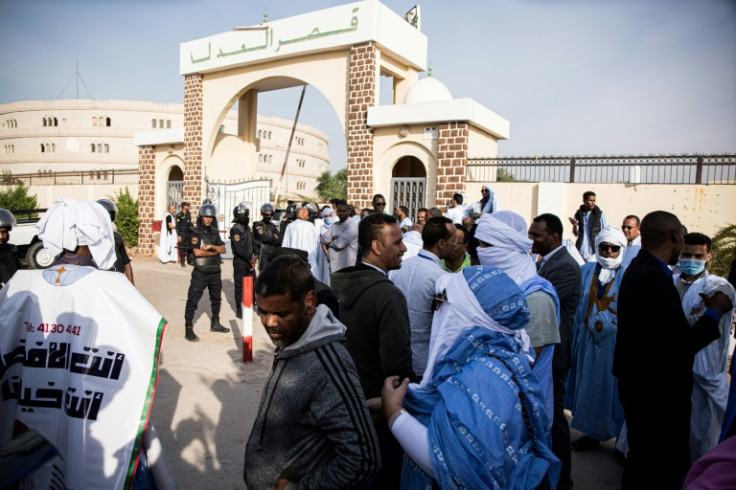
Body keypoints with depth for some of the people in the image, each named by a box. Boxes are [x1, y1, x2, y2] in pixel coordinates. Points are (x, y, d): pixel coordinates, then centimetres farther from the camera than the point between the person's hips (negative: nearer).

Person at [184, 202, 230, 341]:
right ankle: (188, 329, 0)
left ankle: (215, 324, 34)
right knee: (192, 300, -5)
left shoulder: (215, 232, 9)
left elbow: (223, 249, 2)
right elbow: (197, 252, -18)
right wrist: (214, 252, -9)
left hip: (215, 272, 6)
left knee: (216, 299, 18)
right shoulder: (196, 232, -7)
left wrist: (211, 246, -15)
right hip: (200, 272, -6)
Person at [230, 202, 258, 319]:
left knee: (253, 283, 12)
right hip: (240, 262, -7)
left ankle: (256, 303, 25)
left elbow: (253, 242, 12)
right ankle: (239, 310, 11)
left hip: (250, 261, 7)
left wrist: (256, 255, -4)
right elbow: (239, 249, -21)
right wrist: (250, 259, -15)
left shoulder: (247, 228, 11)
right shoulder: (235, 230, -15)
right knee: (240, 286, 1)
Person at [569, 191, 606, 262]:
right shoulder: (578, 214, 4)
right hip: (581, 252, 2)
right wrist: (575, 225, -11)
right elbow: (576, 234, 9)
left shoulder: (600, 214, -2)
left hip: (594, 252, -2)